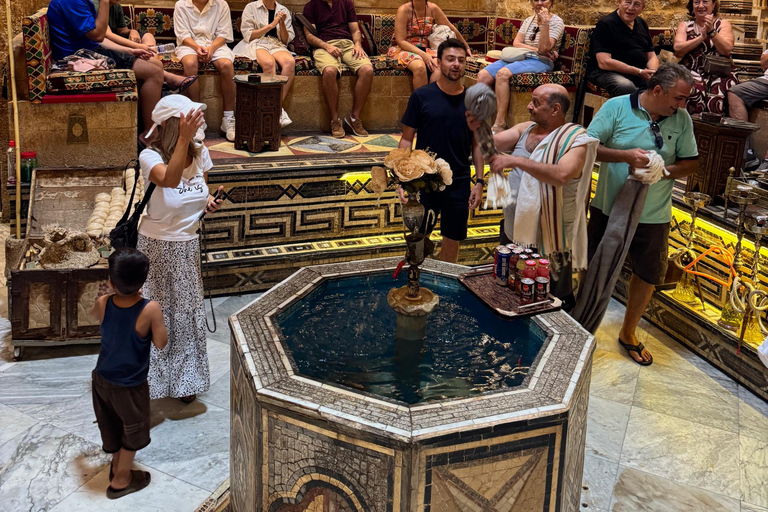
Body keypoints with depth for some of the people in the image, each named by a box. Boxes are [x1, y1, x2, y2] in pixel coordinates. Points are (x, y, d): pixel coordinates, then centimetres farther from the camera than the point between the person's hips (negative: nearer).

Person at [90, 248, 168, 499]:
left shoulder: (102, 303, -18)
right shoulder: (150, 309, -31)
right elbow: (161, 344, -18)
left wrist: (118, 293, 8)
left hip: (102, 377, 4)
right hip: (130, 385, -4)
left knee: (111, 425, 26)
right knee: (132, 430, 21)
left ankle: (117, 463, 48)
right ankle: (121, 480, 35)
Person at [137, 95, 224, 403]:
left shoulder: (200, 154, -3)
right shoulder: (150, 157, -19)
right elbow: (170, 180, -42)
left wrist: (209, 202, -9)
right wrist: (184, 139, -48)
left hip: (187, 247, 5)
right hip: (155, 247, -5)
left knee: (186, 314, 14)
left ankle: (184, 380, 32)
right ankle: (149, 377, 23)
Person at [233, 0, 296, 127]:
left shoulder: (283, 10, 17)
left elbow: (286, 40, 14)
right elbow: (247, 35, -1)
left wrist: (282, 23, -4)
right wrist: (271, 25, -6)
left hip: (276, 45, 3)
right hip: (255, 44, -3)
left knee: (290, 62, -33)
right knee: (269, 62, -38)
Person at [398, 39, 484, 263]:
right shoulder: (421, 96, -4)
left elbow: (477, 144, 9)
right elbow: (407, 139, -2)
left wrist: (479, 182, 3)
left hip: (459, 184, 2)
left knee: (452, 241, 10)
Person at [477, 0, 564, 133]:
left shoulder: (556, 21, 1)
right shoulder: (528, 20, 20)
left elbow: (544, 49, -12)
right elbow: (516, 43, 6)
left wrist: (544, 23, -17)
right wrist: (535, 49, -10)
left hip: (541, 62, -7)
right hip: (521, 57, 7)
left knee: (502, 74, -33)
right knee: (483, 76, -15)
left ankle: (499, 124, -32)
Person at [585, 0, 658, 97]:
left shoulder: (642, 24, 18)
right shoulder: (605, 24, -6)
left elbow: (652, 57, 19)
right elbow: (604, 62, -17)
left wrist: (653, 72, -7)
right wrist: (639, 72, -18)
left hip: (640, 73, 6)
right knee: (626, 86, -38)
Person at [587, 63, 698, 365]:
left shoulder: (682, 119, -3)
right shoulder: (616, 107, -12)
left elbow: (691, 163, 1)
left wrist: (662, 170, -18)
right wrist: (626, 155, -27)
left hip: (653, 216, 3)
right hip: (608, 207, -2)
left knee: (648, 276, 13)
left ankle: (628, 332, 35)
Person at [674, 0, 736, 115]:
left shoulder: (723, 24, 17)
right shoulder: (684, 26, 19)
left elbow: (726, 50, -2)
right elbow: (678, 51, 0)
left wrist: (711, 31, -11)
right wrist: (702, 37, -5)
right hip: (692, 72, 0)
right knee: (695, 88, -34)